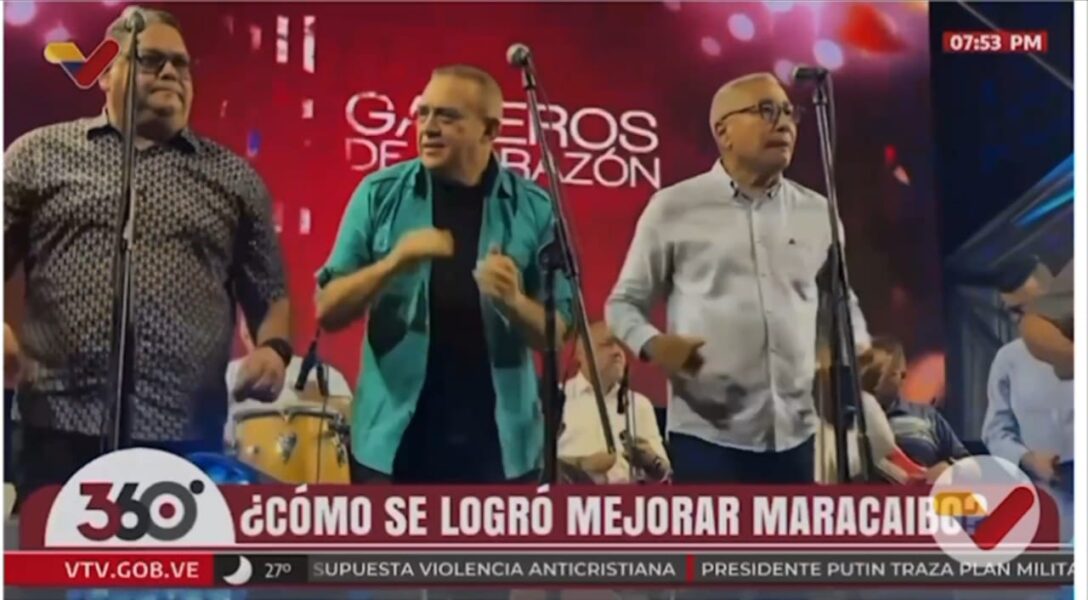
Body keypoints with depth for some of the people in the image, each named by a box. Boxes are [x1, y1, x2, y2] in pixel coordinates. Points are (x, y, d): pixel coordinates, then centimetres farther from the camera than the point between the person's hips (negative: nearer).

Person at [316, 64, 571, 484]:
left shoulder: (533, 209, -1)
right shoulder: (380, 194, -1)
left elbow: (557, 333, 1)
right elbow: (328, 310, -1)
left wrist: (514, 303, -21)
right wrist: (394, 262, -19)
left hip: (499, 442, 0)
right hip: (394, 439, 0)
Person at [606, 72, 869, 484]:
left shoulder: (817, 213, 11)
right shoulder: (673, 208, 0)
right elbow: (624, 302, 4)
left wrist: (859, 350, 2)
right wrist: (652, 344, -16)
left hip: (795, 433, 4)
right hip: (708, 432, -4)